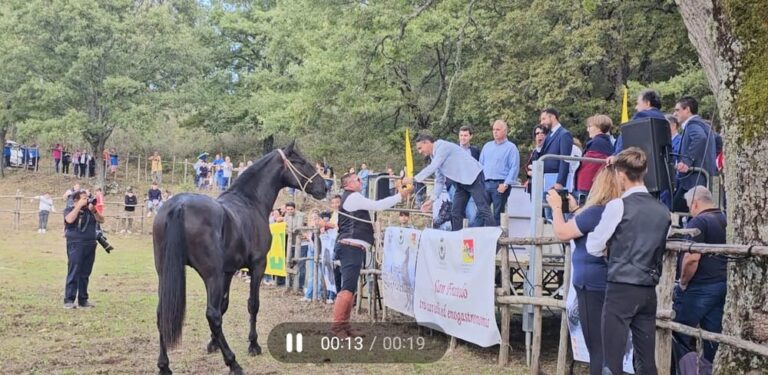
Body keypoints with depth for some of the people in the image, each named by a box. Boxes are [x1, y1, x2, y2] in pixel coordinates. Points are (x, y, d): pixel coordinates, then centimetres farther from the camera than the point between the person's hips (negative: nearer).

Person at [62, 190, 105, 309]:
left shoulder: (89, 210, 16)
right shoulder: (69, 210, 2)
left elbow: (101, 220, 7)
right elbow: (70, 219, -19)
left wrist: (94, 210, -8)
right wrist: (79, 206, -15)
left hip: (90, 246, 5)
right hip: (75, 245, -5)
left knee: (85, 274, 8)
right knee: (73, 273, -10)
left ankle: (83, 299, 14)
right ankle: (69, 300, -10)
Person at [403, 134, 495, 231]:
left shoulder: (443, 146, -13)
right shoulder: (434, 157, 13)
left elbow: (432, 167, -23)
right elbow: (439, 181, 15)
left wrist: (413, 179, -21)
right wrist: (432, 200, 6)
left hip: (474, 177, -9)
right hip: (461, 183, 10)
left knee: (483, 210, -15)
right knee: (455, 213, 6)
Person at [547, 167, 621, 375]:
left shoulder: (597, 212, -20)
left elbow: (561, 233, -12)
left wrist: (556, 207, 1)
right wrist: (576, 209, 18)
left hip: (593, 286, -8)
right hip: (611, 284, 8)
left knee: (597, 346, -1)